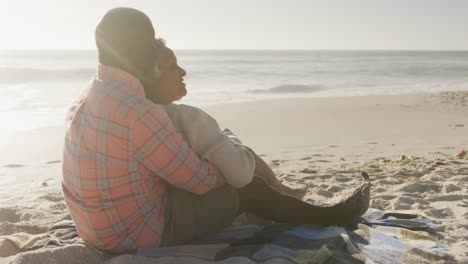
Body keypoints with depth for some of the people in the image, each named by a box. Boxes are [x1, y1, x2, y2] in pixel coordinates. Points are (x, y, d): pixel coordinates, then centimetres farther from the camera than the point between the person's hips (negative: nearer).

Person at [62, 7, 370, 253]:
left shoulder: (87, 99, 2)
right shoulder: (138, 111, -29)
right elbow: (200, 179, -20)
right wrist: (228, 171, 2)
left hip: (102, 227, 9)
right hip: (139, 232, -9)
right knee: (250, 189, 2)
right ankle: (331, 215, 24)